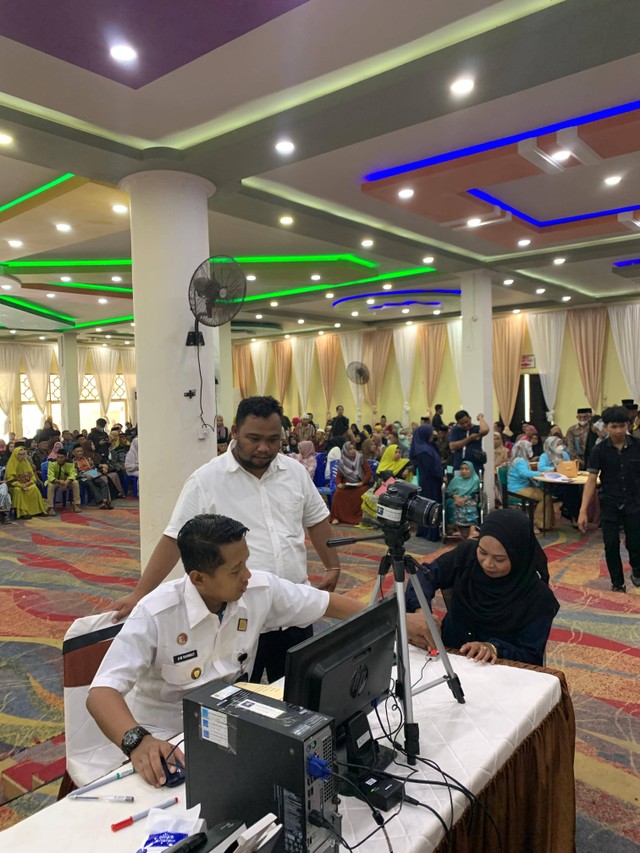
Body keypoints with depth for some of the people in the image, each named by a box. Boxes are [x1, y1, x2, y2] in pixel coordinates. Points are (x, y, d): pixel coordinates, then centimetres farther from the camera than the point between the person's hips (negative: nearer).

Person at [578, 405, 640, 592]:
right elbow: (591, 480, -7)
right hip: (610, 504, 0)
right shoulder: (599, 450, -7)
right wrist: (583, 511, -12)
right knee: (611, 545, 2)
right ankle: (617, 583, 22)